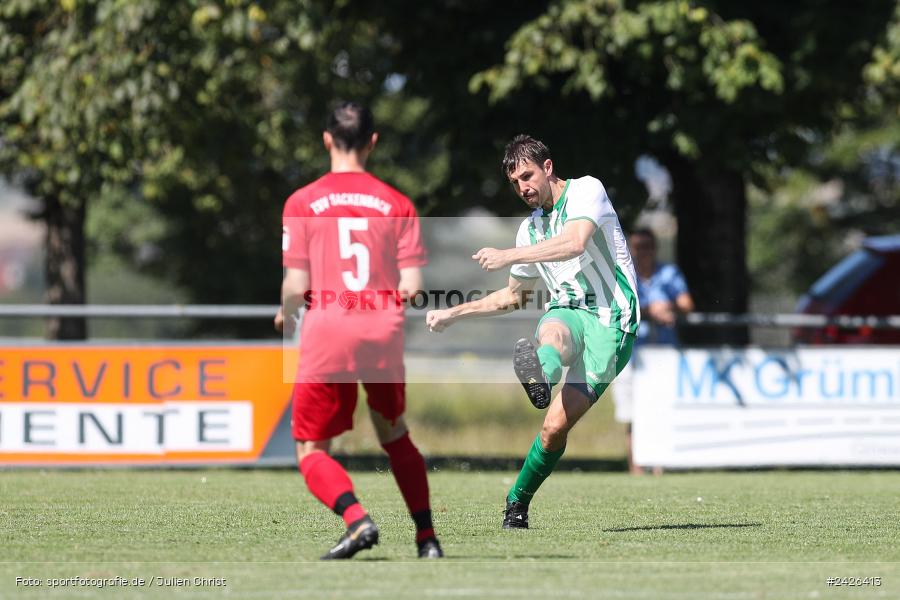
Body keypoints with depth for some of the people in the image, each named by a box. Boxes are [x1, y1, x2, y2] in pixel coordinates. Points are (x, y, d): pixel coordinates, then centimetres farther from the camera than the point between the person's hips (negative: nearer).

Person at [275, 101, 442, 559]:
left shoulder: (302, 203, 1)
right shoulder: (397, 204, 6)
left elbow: (296, 285, -4)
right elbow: (412, 288, 2)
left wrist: (285, 317, 18)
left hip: (327, 333, -3)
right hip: (384, 333, 3)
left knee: (311, 450, 5)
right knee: (394, 435, 24)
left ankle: (356, 518, -21)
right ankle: (427, 539, 19)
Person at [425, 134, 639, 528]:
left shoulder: (586, 190, -1)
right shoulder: (530, 229, 19)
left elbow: (575, 243, -21)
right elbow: (512, 296, 33)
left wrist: (508, 256, -23)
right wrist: (452, 314, 28)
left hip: (609, 321, -5)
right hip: (567, 311, 5)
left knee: (556, 425, -15)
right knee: (553, 333, -37)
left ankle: (517, 502, -7)